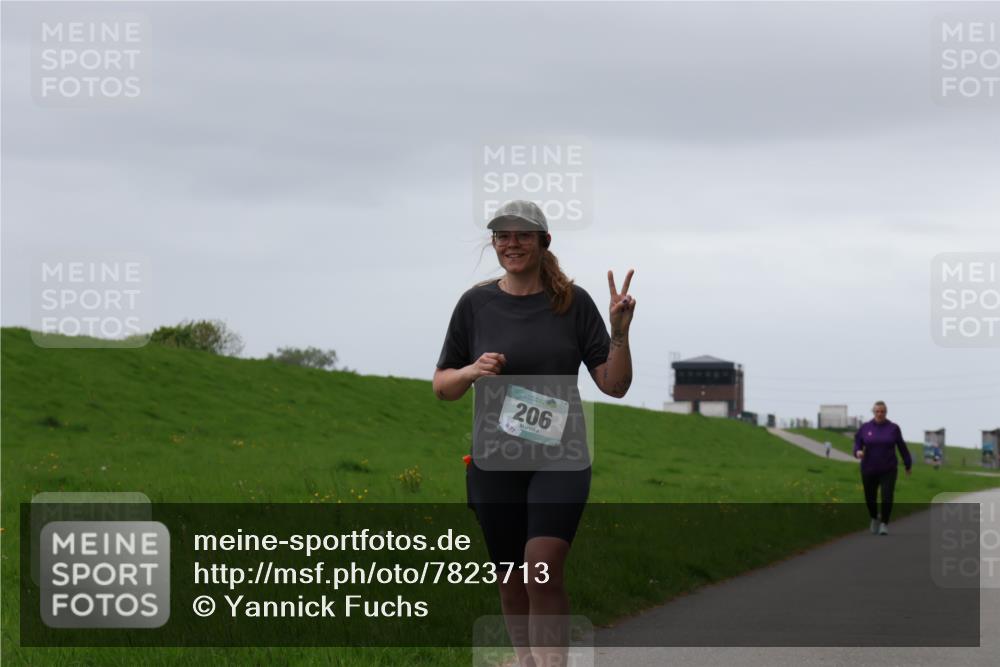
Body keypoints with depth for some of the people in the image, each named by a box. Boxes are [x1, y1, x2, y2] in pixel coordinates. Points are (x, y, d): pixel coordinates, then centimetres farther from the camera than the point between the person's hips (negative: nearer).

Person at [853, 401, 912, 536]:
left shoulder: (893, 428, -1)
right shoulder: (865, 427, 0)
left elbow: (902, 447, 6)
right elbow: (857, 443, 4)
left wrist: (908, 465, 11)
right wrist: (858, 452, -19)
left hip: (888, 471, -1)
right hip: (869, 470, 1)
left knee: (887, 498, -13)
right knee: (870, 499, 9)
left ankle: (884, 524, 3)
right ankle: (875, 518, 38)